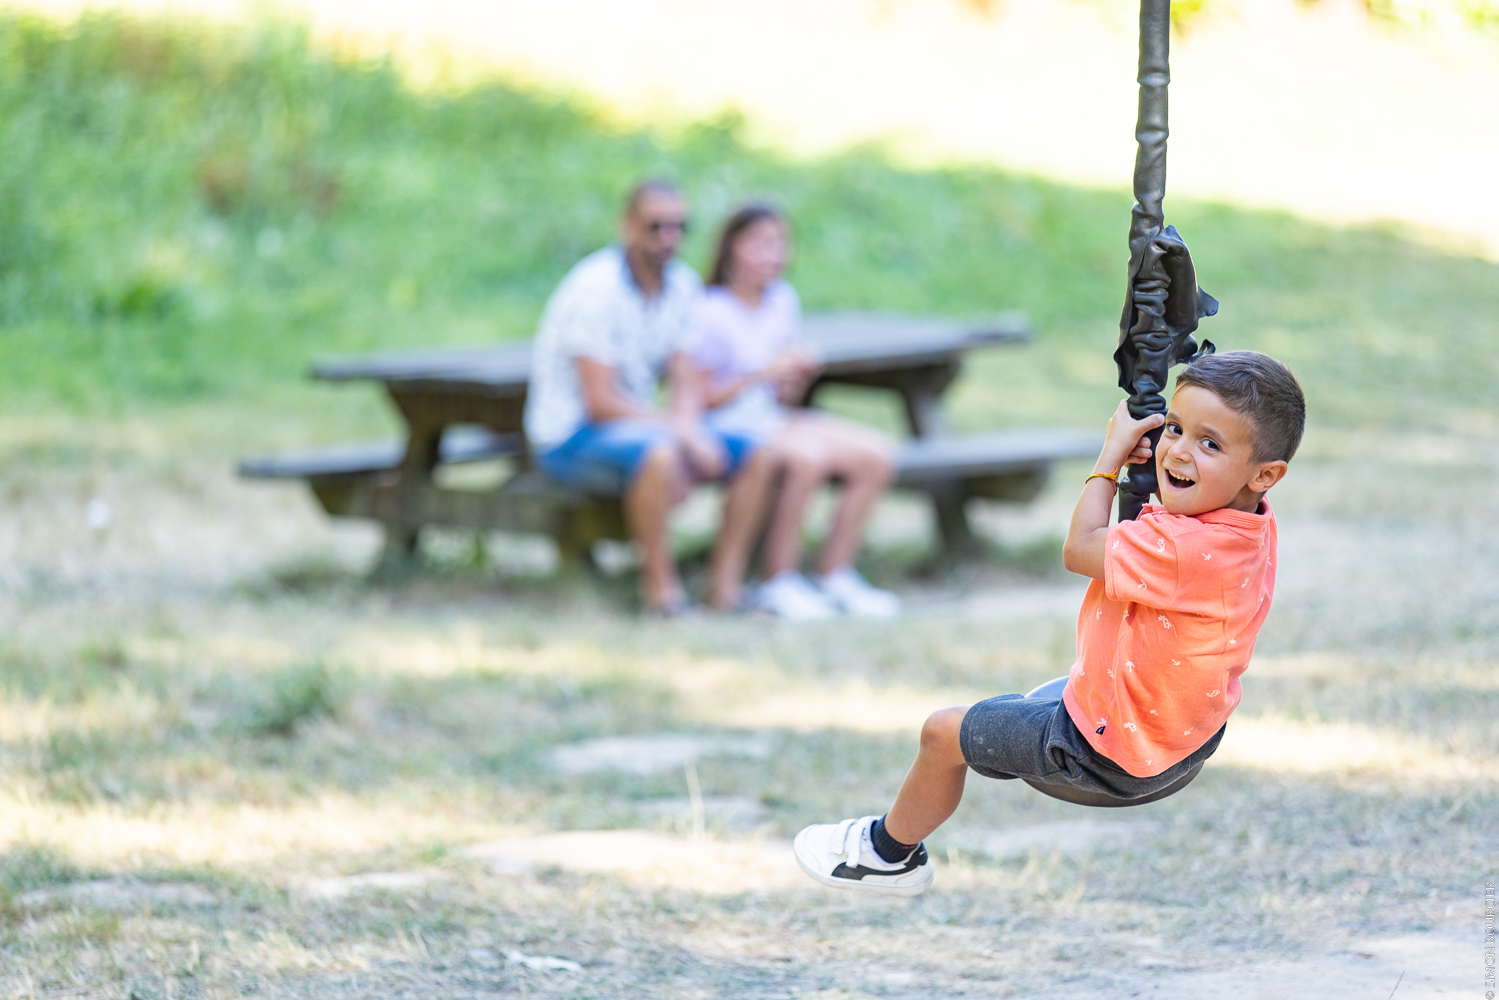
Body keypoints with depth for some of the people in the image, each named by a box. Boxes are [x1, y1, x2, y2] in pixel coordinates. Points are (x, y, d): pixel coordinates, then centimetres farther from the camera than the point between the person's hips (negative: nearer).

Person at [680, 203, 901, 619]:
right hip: (723, 428, -8)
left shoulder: (783, 301, 13)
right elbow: (697, 398, -14)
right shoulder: (709, 314, -10)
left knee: (875, 455, -10)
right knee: (806, 457, -35)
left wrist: (797, 378, -4)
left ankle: (834, 575, -2)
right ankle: (779, 582, -22)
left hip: (773, 420, 8)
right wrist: (762, 374, -18)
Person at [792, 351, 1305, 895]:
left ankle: (891, 850, 34)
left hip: (1112, 754, -9)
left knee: (944, 732, 9)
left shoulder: (1186, 547, -38)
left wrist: (1113, 454, -10)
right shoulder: (1254, 527, -9)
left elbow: (1080, 549, -20)